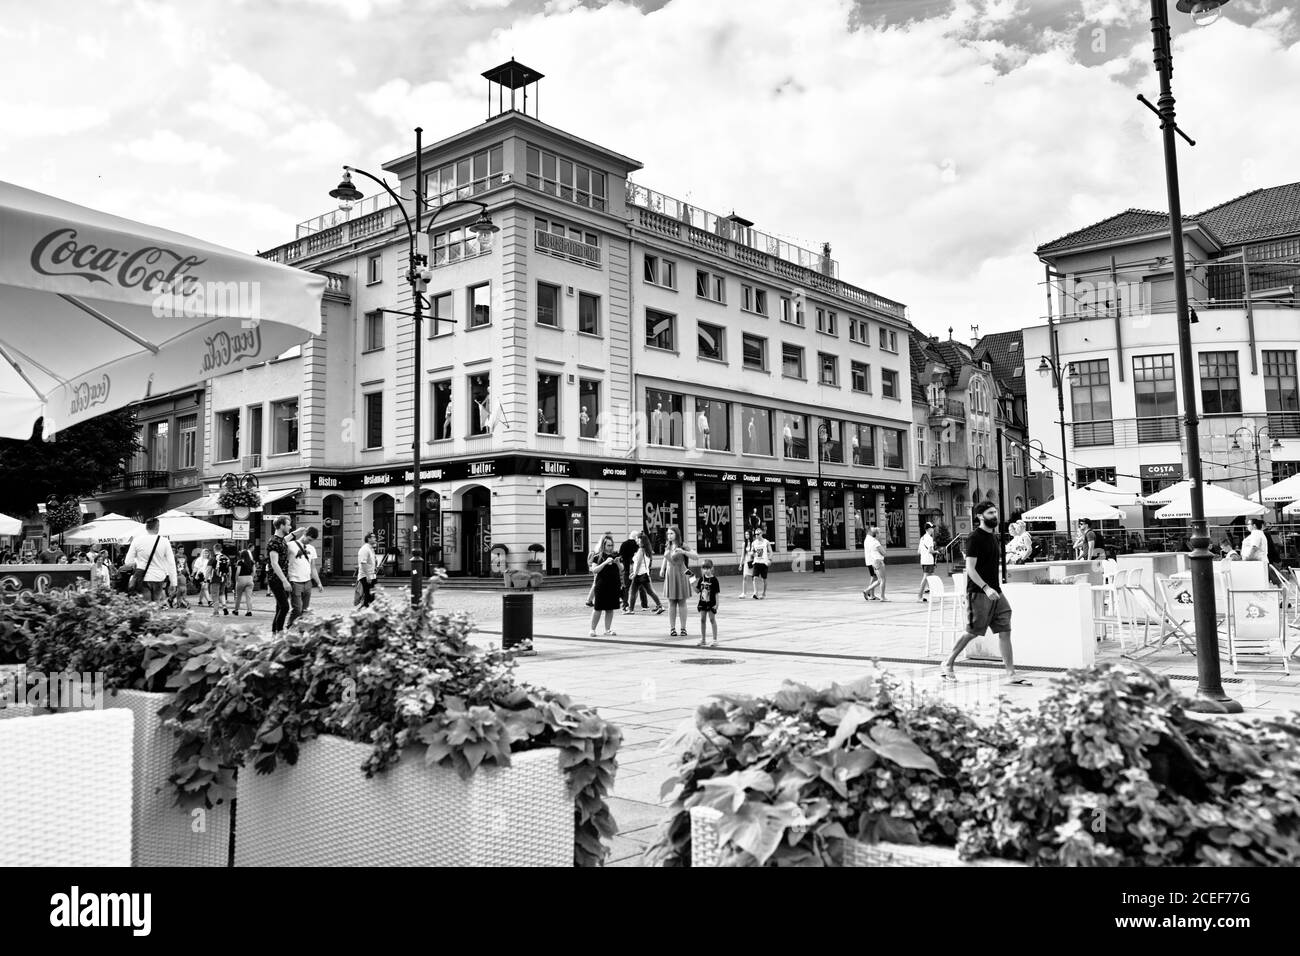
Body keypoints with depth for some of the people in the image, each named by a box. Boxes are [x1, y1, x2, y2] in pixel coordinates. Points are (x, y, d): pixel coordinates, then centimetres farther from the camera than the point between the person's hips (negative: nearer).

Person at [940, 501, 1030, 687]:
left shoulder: (993, 536, 15)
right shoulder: (975, 538, -11)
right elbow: (970, 568, -16)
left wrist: (996, 586, 19)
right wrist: (986, 588, -25)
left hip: (995, 591, 8)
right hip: (978, 593, -8)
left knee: (1005, 630, 1)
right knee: (972, 632, -2)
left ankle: (1011, 674, 4)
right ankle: (948, 664, 15)